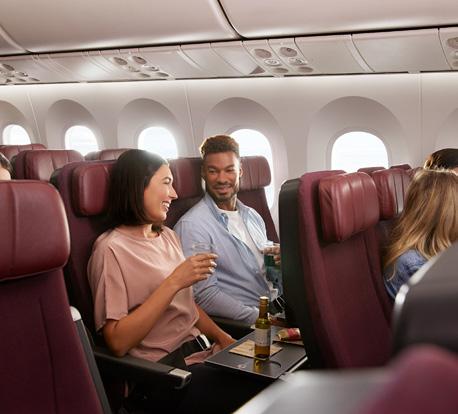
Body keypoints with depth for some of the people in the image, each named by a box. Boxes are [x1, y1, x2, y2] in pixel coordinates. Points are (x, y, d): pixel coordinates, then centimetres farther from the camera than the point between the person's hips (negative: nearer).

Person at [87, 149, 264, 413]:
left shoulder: (168, 236, 14)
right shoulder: (112, 249, -11)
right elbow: (117, 342, -18)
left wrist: (224, 339, 1)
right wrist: (173, 283, -20)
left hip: (201, 352, 8)